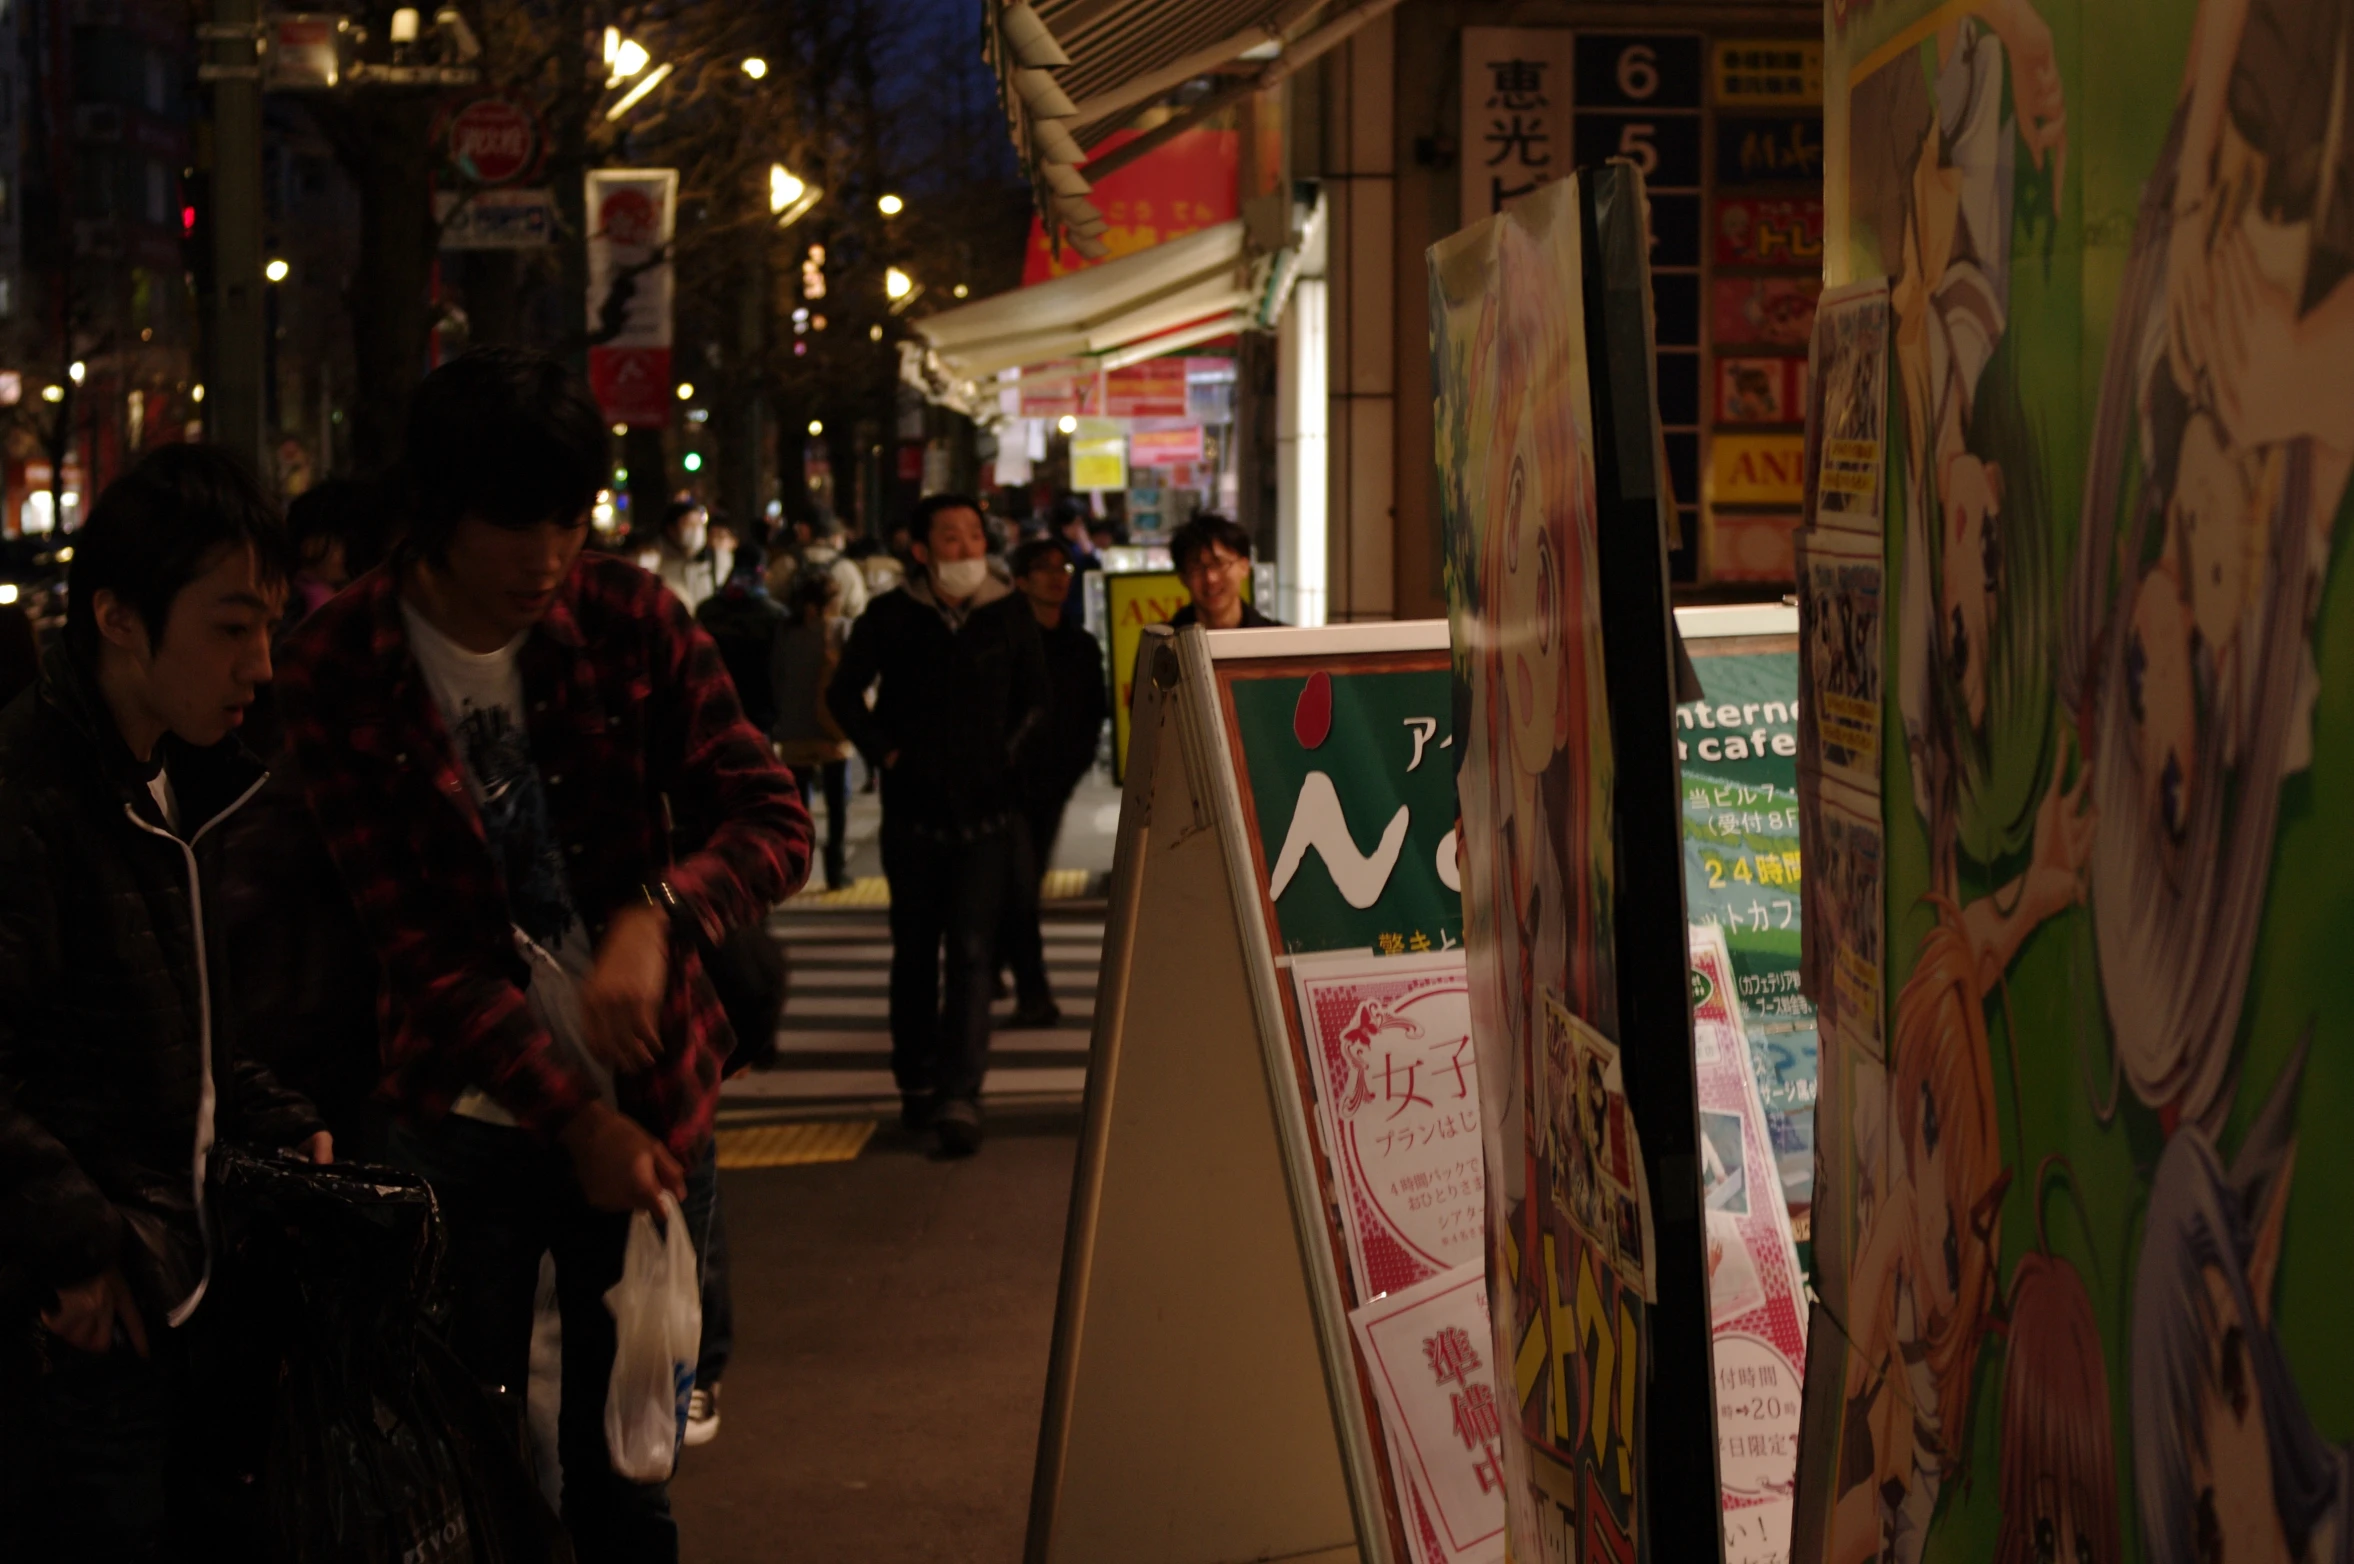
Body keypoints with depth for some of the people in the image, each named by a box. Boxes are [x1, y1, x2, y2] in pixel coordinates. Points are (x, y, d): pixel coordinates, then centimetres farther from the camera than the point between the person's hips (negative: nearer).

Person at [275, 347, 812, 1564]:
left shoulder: (630, 621, -3)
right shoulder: (339, 672, -9)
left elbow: (774, 822, -4)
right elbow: (413, 937, -12)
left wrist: (659, 915, -26)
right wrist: (574, 1117, -18)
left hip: (646, 1099, 2)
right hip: (464, 1114, -2)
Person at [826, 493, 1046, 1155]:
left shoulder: (1010, 615, 0)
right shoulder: (891, 617, -2)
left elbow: (1035, 698, 12)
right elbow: (844, 692, 7)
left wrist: (1006, 755, 1)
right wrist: (885, 753, -1)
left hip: (986, 809, -1)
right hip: (913, 808, 1)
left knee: (972, 952, -9)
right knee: (914, 952, 11)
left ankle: (960, 1095, -11)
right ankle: (916, 1082, 24)